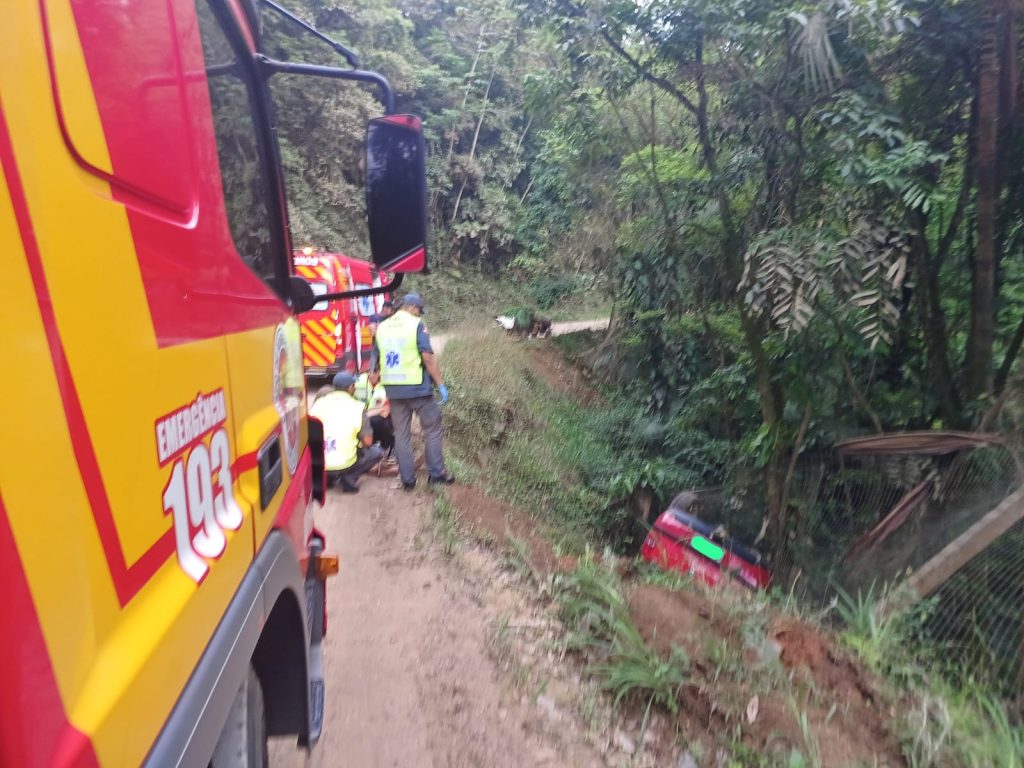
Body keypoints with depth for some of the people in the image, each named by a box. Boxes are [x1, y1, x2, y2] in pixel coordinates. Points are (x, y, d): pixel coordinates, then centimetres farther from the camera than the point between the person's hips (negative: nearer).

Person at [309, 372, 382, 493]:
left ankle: (325, 477, 13)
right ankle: (348, 478, 0)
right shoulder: (357, 407, -5)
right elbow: (367, 442, -4)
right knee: (376, 452, 19)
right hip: (344, 464, -5)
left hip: (315, 463, 5)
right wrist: (357, 442, 19)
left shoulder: (319, 402, 4)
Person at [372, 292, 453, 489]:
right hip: (417, 387, -5)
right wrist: (440, 384, -10)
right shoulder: (416, 325, -8)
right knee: (432, 428, 9)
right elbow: (428, 358, -14)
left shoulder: (381, 327, 9)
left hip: (393, 388, 5)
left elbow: (374, 361, 12)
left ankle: (407, 479, 15)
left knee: (401, 434, 11)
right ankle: (436, 473, 12)